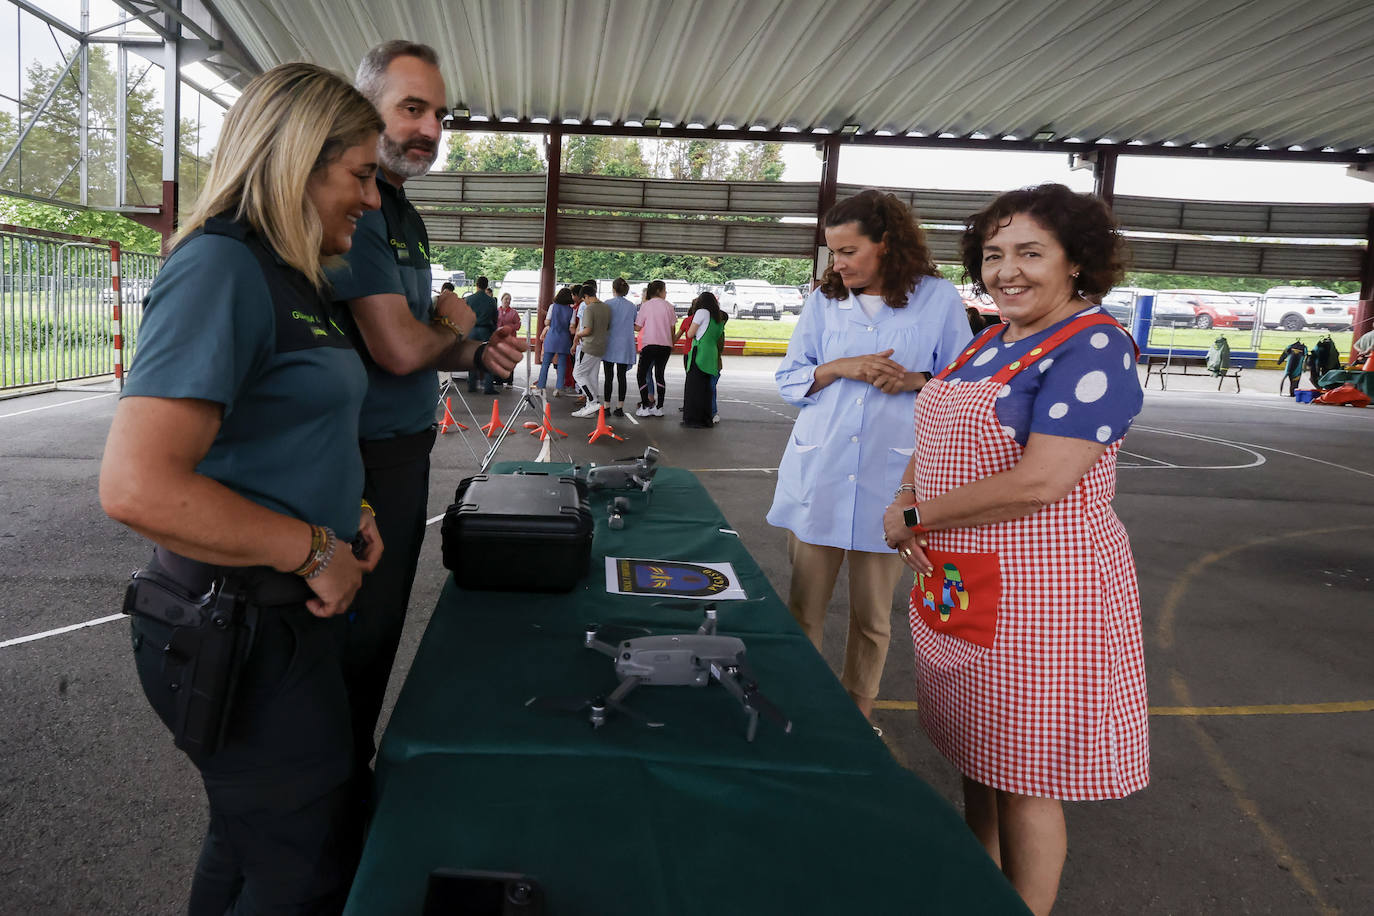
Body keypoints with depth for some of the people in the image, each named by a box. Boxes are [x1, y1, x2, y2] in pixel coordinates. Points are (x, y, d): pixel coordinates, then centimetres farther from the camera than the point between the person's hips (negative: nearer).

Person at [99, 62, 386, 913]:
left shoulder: (292, 278, 11)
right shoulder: (222, 266, -19)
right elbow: (137, 486, -28)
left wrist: (346, 512, 7)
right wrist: (314, 548, -19)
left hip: (284, 609, 9)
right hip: (238, 627, -9)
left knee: (252, 835, 24)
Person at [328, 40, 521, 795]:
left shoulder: (405, 215, 14)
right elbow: (400, 347, -24)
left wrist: (477, 357, -1)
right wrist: (458, 332, -3)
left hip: (406, 452, 10)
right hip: (367, 460, -10)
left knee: (382, 626, 20)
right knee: (358, 639, 4)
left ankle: (357, 776, 38)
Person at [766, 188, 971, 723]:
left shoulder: (939, 299, 3)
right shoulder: (823, 301, 9)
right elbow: (789, 380, 9)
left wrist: (917, 380, -13)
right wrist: (840, 368, -9)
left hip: (889, 478, -1)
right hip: (817, 477, 2)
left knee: (872, 614, 8)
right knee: (804, 606, 6)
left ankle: (856, 713, 26)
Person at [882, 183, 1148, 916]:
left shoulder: (1094, 348, -15)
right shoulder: (990, 343, 10)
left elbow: (1039, 482, -25)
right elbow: (938, 445, 15)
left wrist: (915, 517, -15)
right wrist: (907, 500, -7)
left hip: (1038, 596, -8)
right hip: (957, 586, 8)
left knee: (1024, 781, 6)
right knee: (976, 759, 21)